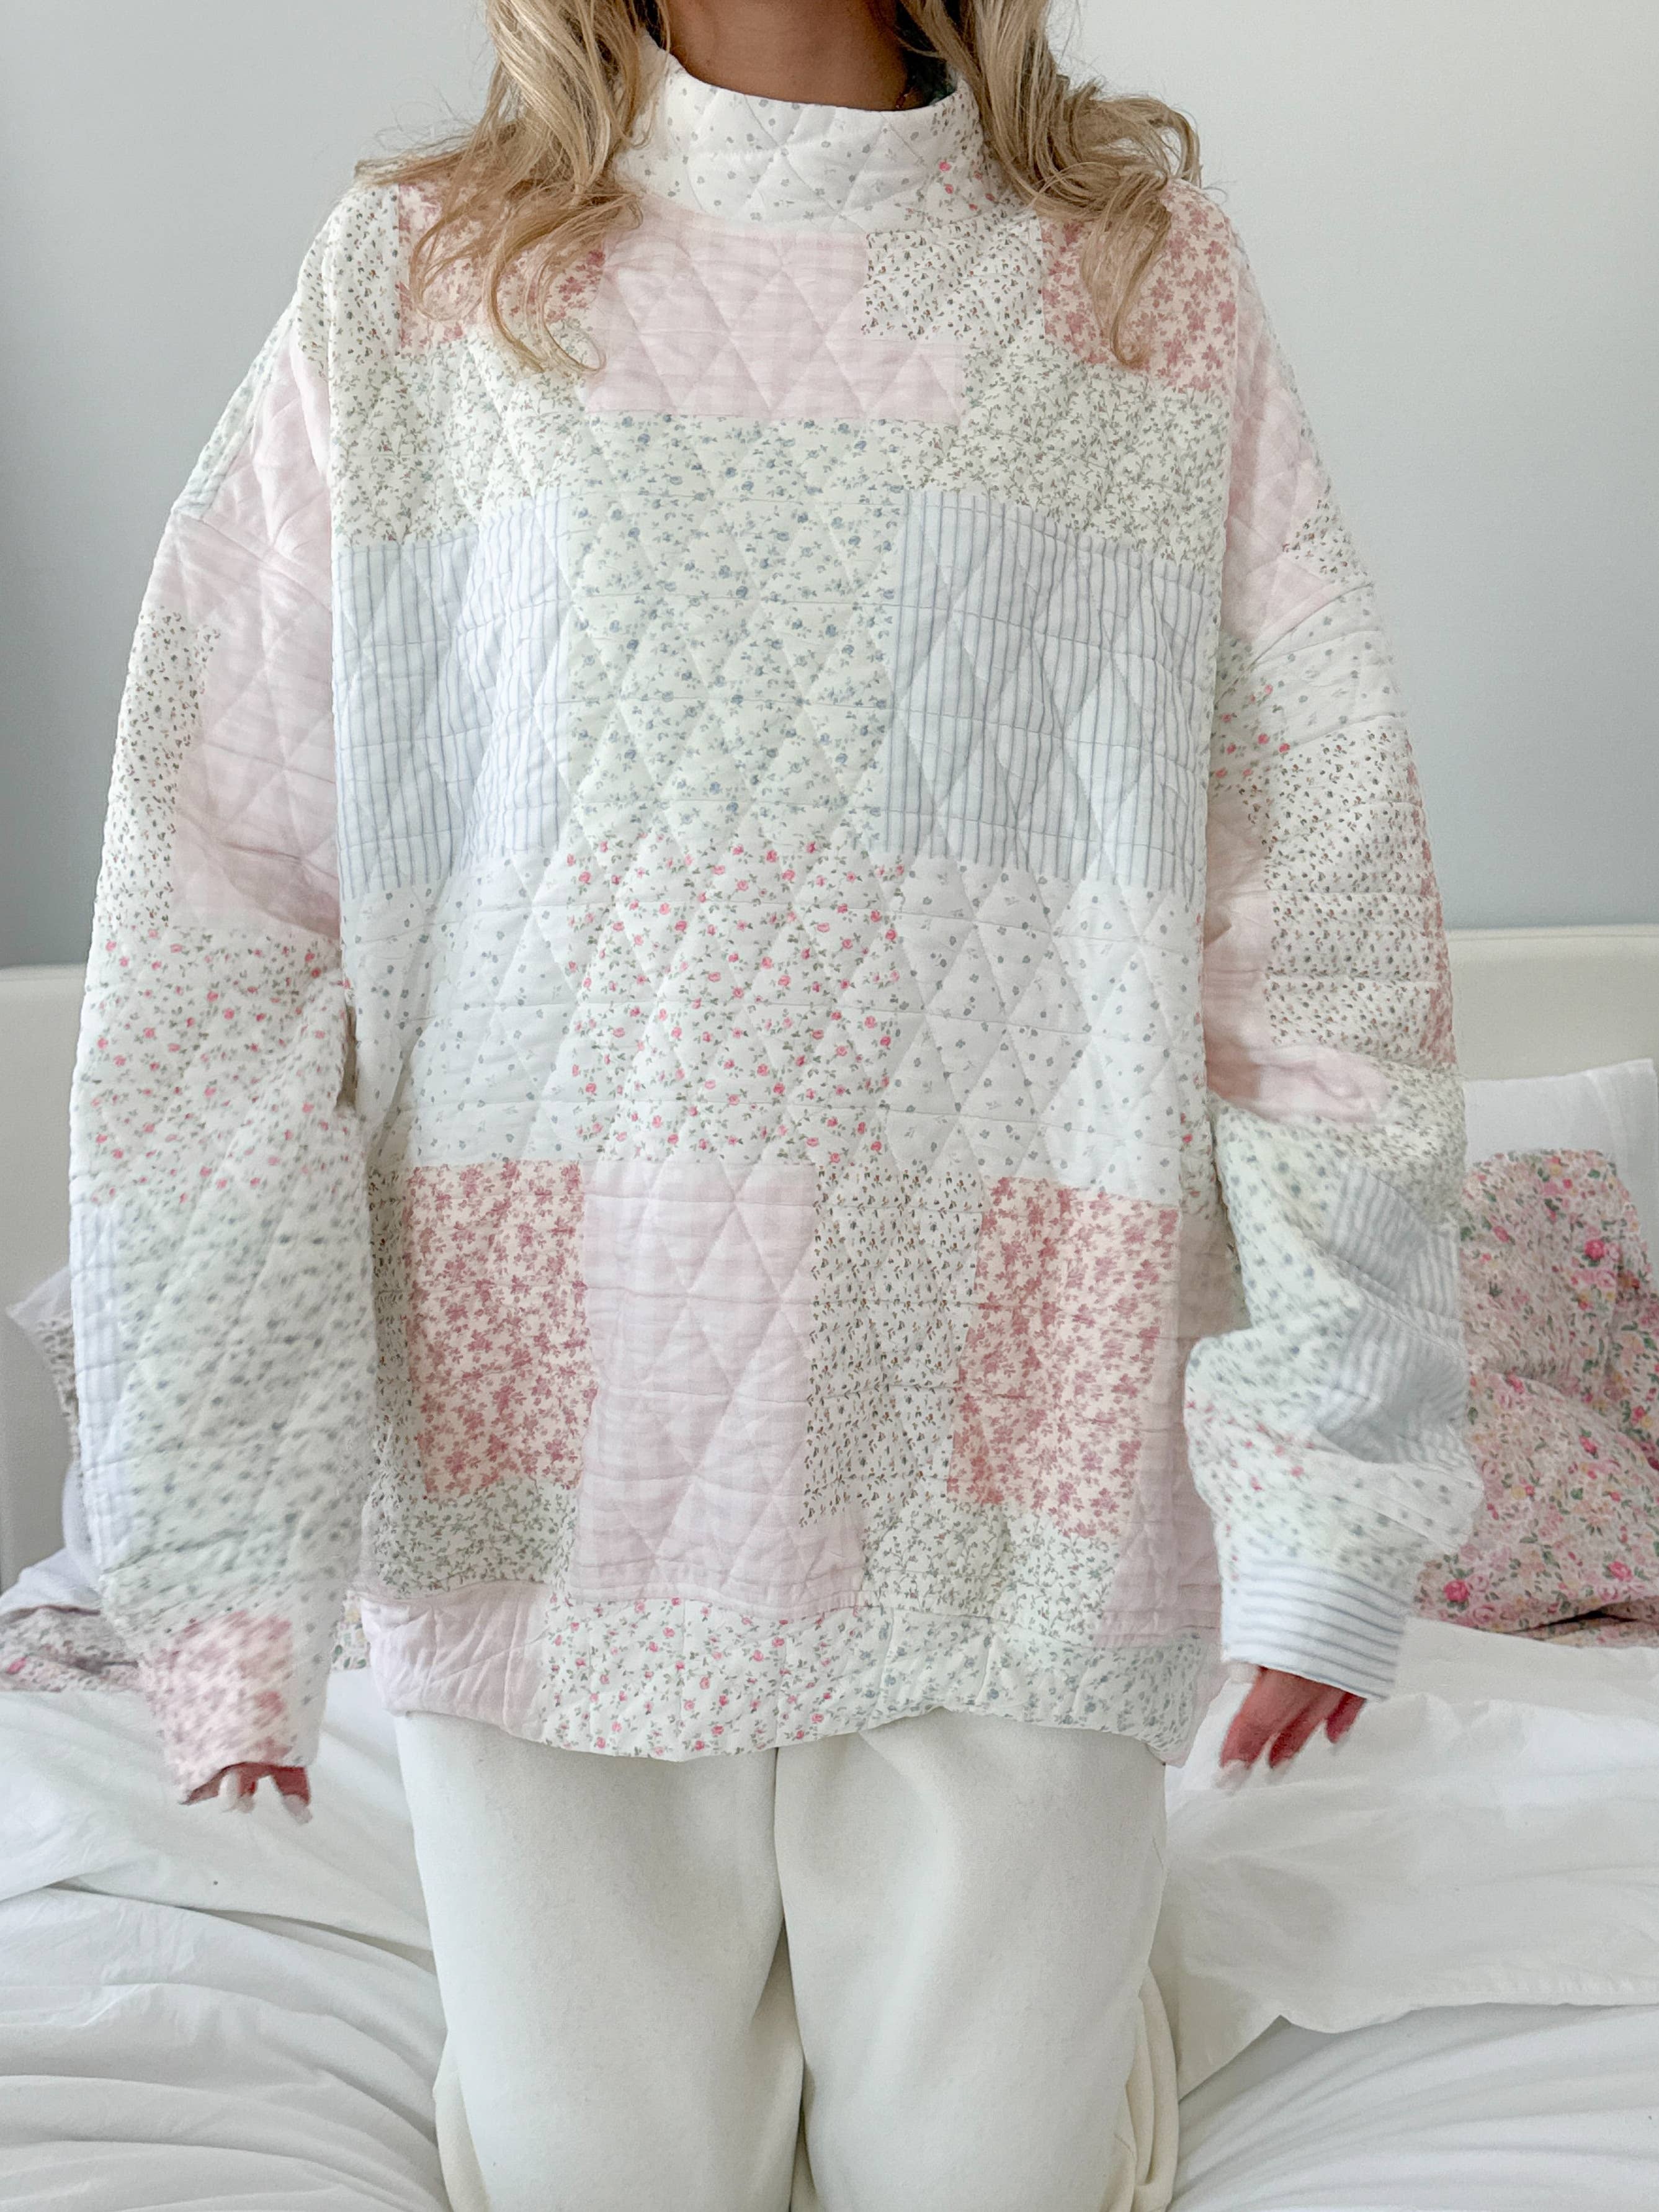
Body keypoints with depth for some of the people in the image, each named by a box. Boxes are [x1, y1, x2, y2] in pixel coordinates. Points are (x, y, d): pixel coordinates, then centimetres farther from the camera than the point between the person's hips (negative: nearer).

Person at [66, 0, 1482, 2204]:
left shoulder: (1155, 282, 2)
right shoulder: (411, 289, 1)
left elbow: (1323, 934, -2)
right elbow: (213, 933, -4)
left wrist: (1322, 1502, -4)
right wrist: (218, 1540, -8)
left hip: (1004, 1491, 0)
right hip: (547, 1477, 1)